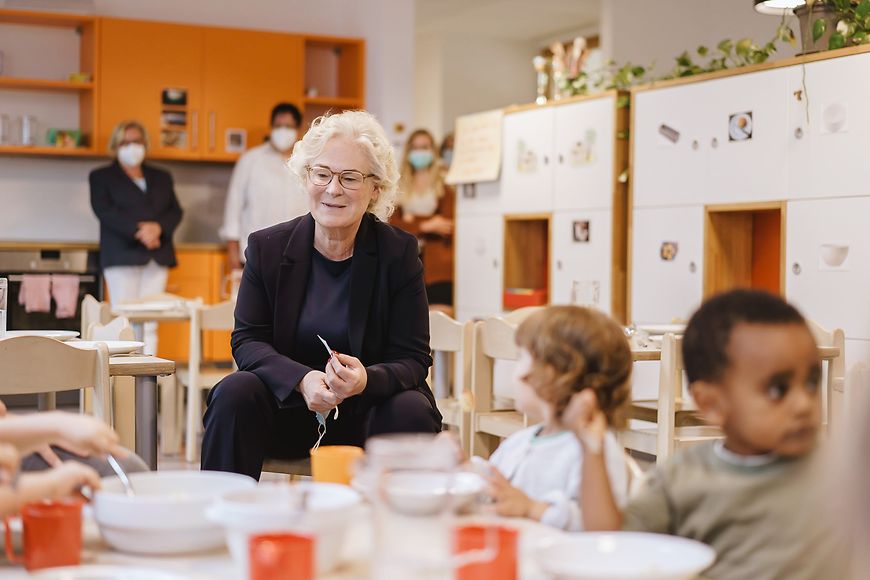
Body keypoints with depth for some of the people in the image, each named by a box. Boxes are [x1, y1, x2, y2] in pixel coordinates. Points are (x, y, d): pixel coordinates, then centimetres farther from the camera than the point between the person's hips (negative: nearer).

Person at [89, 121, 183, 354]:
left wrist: (158, 227, -11)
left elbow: (175, 211, 12)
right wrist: (137, 231, -17)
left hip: (157, 256, 3)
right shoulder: (101, 177, 11)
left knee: (150, 324, -2)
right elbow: (104, 211, -5)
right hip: (122, 256, -3)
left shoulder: (161, 177, 22)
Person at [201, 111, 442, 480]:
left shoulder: (399, 252, -6)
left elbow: (413, 358, -8)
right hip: (287, 407, 1)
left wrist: (366, 380, -32)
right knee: (234, 394, -26)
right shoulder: (267, 247, -1)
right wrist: (303, 379, -26)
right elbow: (247, 340, -4)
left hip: (370, 407, -1)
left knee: (412, 410, -30)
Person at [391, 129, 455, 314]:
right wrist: (426, 225, -10)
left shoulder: (444, 186, 4)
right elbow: (393, 224, 1)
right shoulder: (400, 187, 12)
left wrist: (414, 223, -9)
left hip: (438, 268, -2)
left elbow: (448, 227, -2)